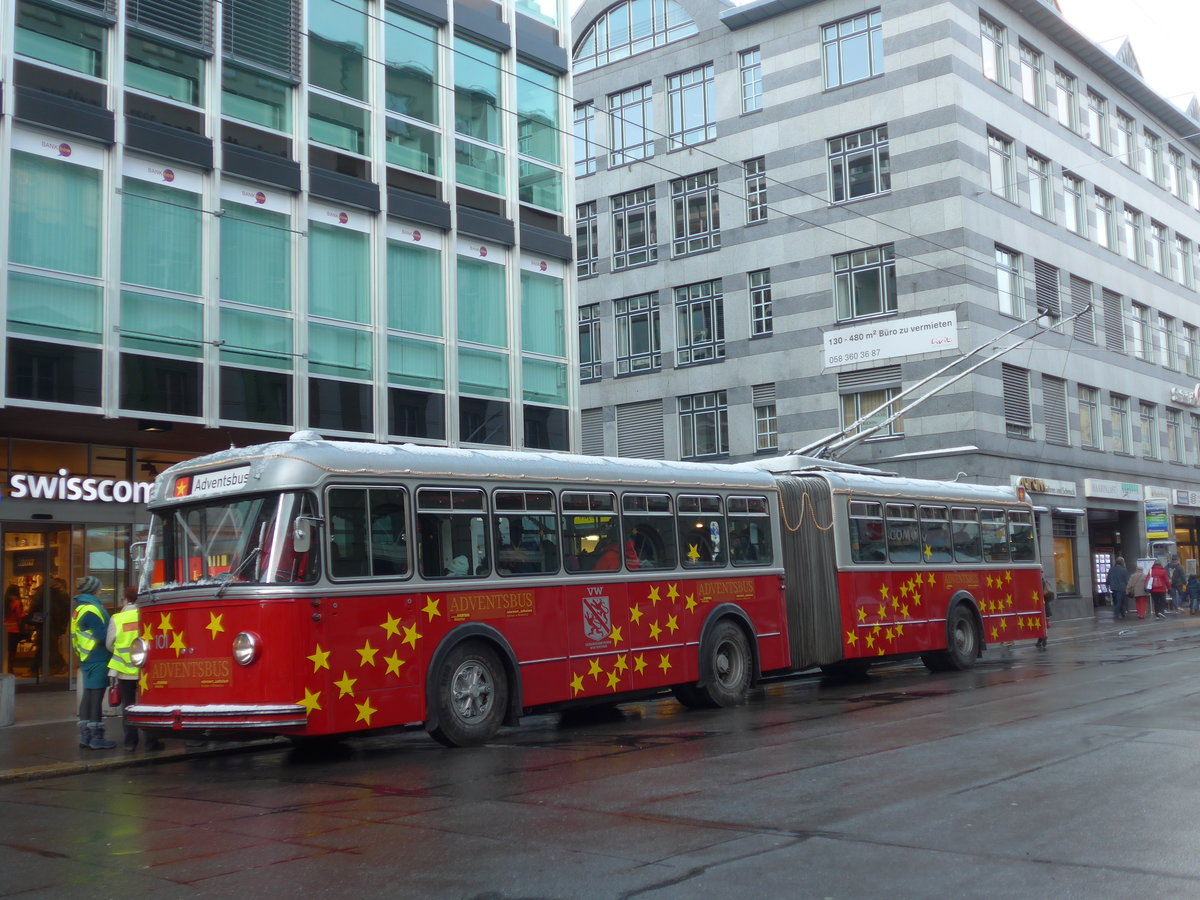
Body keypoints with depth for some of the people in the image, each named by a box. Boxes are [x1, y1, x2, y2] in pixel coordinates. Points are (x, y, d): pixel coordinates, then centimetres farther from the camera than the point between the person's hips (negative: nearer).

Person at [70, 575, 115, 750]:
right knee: (96, 698, -5)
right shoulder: (90, 609, -16)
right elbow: (103, 636, -20)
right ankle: (96, 738, -2)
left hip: (86, 658, 10)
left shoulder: (79, 608, 16)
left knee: (88, 696, 11)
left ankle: (85, 736, 15)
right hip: (98, 660, -10)